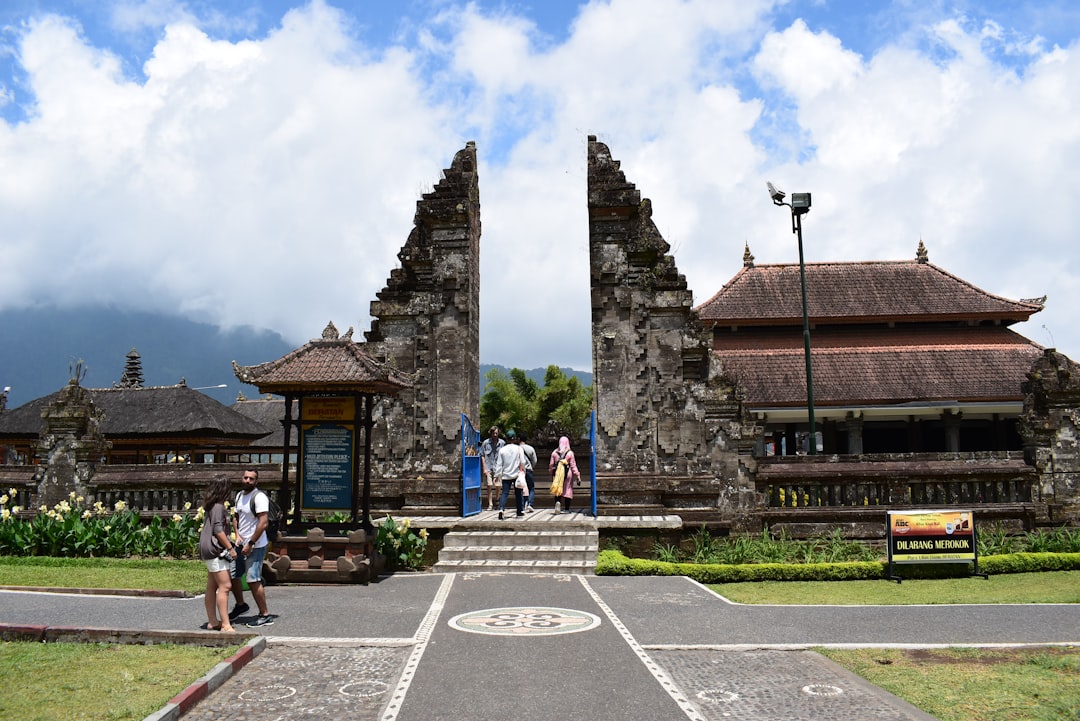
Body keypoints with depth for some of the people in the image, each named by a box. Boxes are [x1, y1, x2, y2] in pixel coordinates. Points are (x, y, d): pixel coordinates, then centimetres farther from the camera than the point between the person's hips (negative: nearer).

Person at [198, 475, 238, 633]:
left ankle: (212, 621, 21)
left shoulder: (211, 506, 15)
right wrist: (231, 548, -14)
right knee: (225, 586, -12)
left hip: (212, 550, 11)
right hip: (215, 550, -11)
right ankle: (225, 625, -14)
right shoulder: (218, 507, -15)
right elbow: (218, 531, -19)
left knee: (212, 587, 14)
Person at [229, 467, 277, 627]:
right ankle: (241, 605, 37)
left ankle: (265, 615, 0)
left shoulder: (259, 497, -17)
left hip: (256, 546, -9)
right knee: (232, 575, 15)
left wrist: (250, 544, -19)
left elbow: (263, 523, -22)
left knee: (253, 580, -10)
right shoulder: (240, 495, 11)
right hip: (242, 544, 9)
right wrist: (237, 535, 4)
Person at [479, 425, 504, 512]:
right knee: (489, 486, -2)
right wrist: (484, 468, -1)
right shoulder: (486, 443, 0)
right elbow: (482, 456, 3)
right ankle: (490, 504, 7)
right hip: (488, 468, 0)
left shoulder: (502, 443, 1)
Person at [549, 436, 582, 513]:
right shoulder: (570, 453, -6)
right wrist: (578, 476, -1)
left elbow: (551, 465, 6)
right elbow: (573, 466, -6)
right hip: (568, 474, -2)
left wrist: (552, 474, 21)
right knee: (567, 490, 6)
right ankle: (566, 509, 6)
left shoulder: (554, 453, 1)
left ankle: (558, 502, -17)